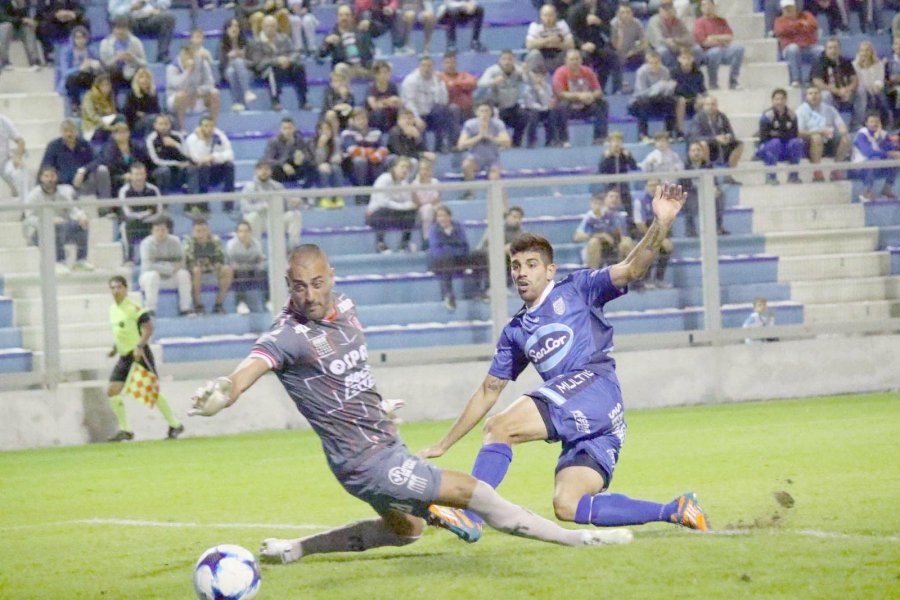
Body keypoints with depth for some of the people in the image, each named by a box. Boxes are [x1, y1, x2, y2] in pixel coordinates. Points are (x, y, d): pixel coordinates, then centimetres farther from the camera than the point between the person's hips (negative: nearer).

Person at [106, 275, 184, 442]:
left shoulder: (134, 307, -13)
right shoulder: (113, 309, 12)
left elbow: (148, 328, -17)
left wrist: (139, 346, -27)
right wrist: (116, 348, 15)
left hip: (139, 355, -8)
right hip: (124, 356, 8)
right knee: (112, 391, -2)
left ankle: (175, 425, 7)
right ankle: (125, 430, 5)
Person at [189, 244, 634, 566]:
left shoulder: (342, 307, -2)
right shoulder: (288, 334, -24)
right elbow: (253, 365, -44)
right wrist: (224, 392, -63)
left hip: (385, 441, 9)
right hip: (367, 462, -9)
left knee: (404, 530, 32)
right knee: (474, 493, -6)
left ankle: (293, 549, 34)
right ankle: (576, 539, 8)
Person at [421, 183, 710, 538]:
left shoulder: (576, 289, 12)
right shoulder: (515, 332, 27)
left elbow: (631, 269, -2)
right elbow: (488, 392, 30)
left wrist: (661, 223, -19)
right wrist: (443, 446, 27)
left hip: (594, 383, -7)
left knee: (499, 428, -20)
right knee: (567, 507, -10)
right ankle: (675, 511, -4)